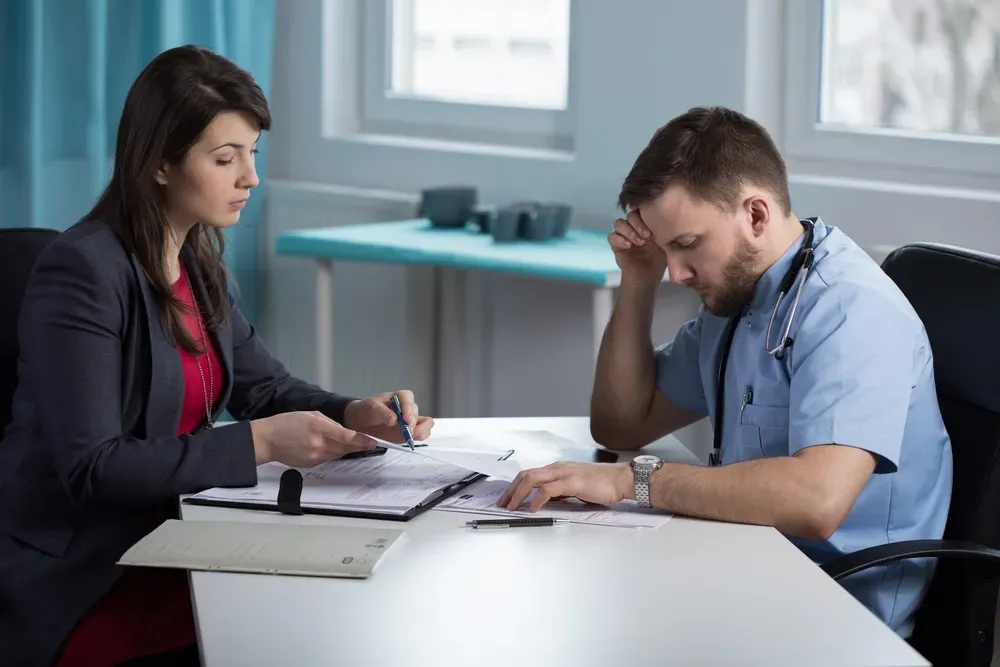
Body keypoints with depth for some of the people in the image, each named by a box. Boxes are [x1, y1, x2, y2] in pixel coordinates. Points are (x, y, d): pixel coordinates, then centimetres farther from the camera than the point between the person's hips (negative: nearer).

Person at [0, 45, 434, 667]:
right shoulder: (82, 271, -17)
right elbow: (91, 467, -23)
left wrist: (356, 415, -7)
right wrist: (260, 443, -26)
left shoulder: (196, 263, 9)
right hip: (76, 585, -8)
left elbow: (267, 386, 14)